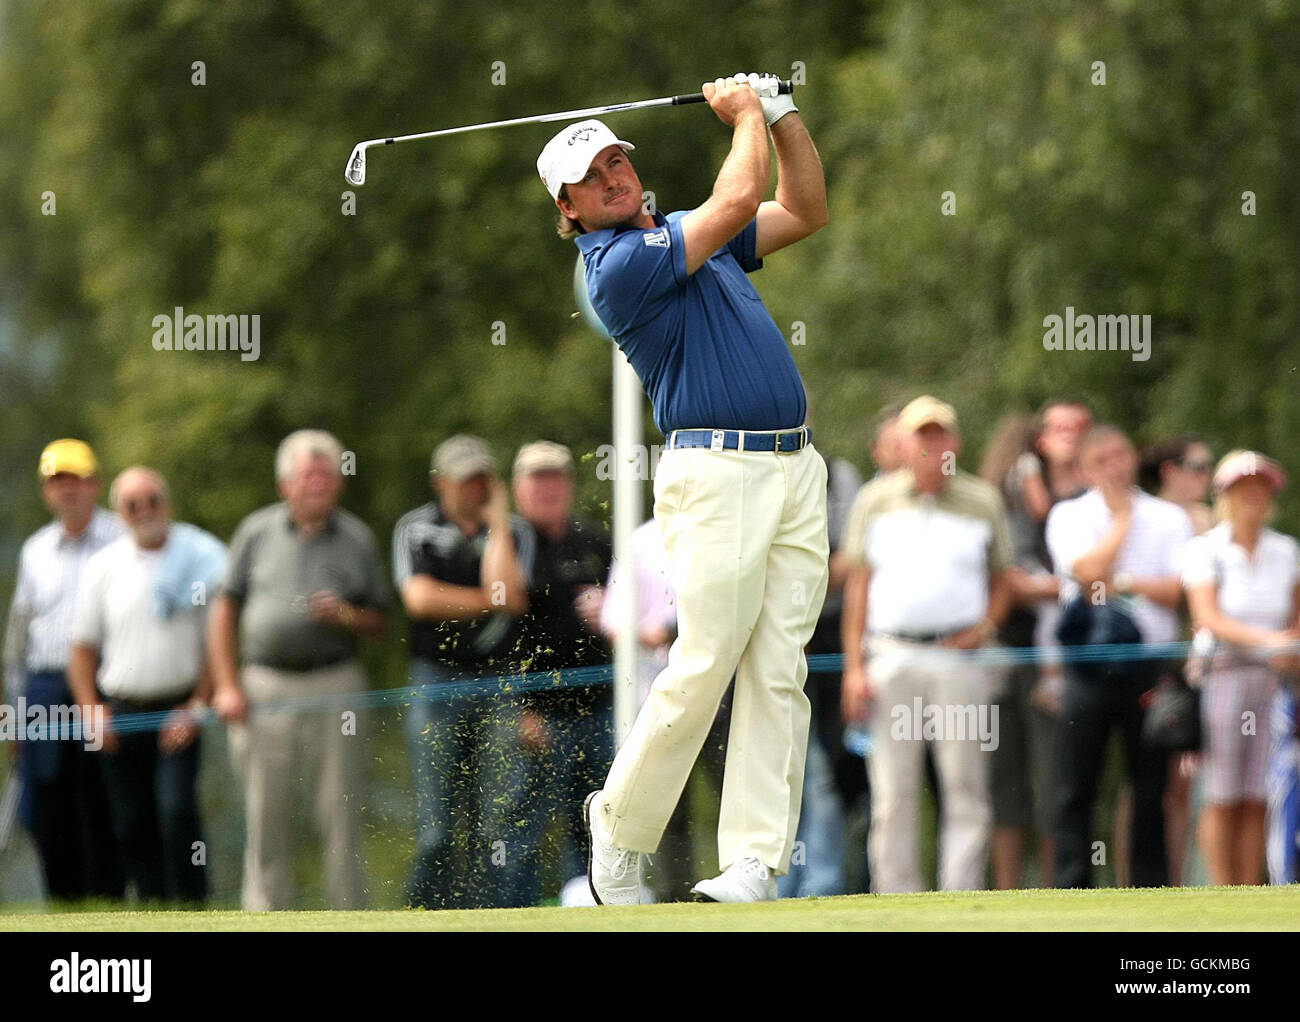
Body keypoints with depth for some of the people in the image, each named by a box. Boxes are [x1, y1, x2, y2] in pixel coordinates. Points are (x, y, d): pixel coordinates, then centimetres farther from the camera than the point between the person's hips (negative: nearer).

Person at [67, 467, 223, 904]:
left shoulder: (204, 556, -2)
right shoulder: (104, 565, 8)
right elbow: (83, 645, 14)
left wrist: (196, 707, -8)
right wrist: (92, 711, 2)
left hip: (180, 709, -3)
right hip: (120, 711, 3)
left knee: (177, 808, -18)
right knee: (131, 823, 2)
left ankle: (190, 905, -13)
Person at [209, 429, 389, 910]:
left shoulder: (357, 539, 9)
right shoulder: (257, 532, 9)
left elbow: (380, 620, 13)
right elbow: (225, 610, 10)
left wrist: (347, 616, -10)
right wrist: (227, 686, 2)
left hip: (333, 686, 0)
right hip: (265, 686, 0)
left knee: (341, 815, -4)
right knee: (266, 819, 1)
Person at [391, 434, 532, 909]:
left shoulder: (514, 532, 10)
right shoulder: (415, 528, 7)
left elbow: (511, 596, -7)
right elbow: (419, 598, -8)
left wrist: (496, 522, -3)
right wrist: (489, 601, -6)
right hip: (437, 679, -1)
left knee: (492, 816, -4)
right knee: (436, 827, -8)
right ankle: (429, 910, -4)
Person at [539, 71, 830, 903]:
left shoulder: (686, 236, 21)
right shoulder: (618, 266, -7)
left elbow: (805, 212, 26)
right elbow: (740, 200, -11)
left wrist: (782, 115, 15)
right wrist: (746, 116, 6)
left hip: (796, 468, 7)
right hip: (718, 475, -7)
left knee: (779, 674, -2)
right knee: (704, 664, -11)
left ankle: (756, 860, -4)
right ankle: (621, 824, 9)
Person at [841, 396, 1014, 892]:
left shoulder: (982, 502, 9)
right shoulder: (875, 501, 10)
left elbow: (1003, 580, 13)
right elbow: (858, 585, 9)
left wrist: (986, 627, -7)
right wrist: (854, 665, 2)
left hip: (961, 656, -1)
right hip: (891, 659, 1)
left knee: (966, 790, -4)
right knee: (893, 792, 0)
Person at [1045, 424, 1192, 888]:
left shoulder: (1169, 517, 10)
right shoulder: (1069, 516, 7)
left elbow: (1177, 590, 0)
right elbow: (1089, 571, -10)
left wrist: (1123, 583, -8)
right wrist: (1122, 518, 0)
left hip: (1150, 664, 1)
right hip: (1088, 665, -1)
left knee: (1152, 786, 2)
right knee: (1076, 785, -2)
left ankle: (1152, 890, 7)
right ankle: (1072, 890, 2)